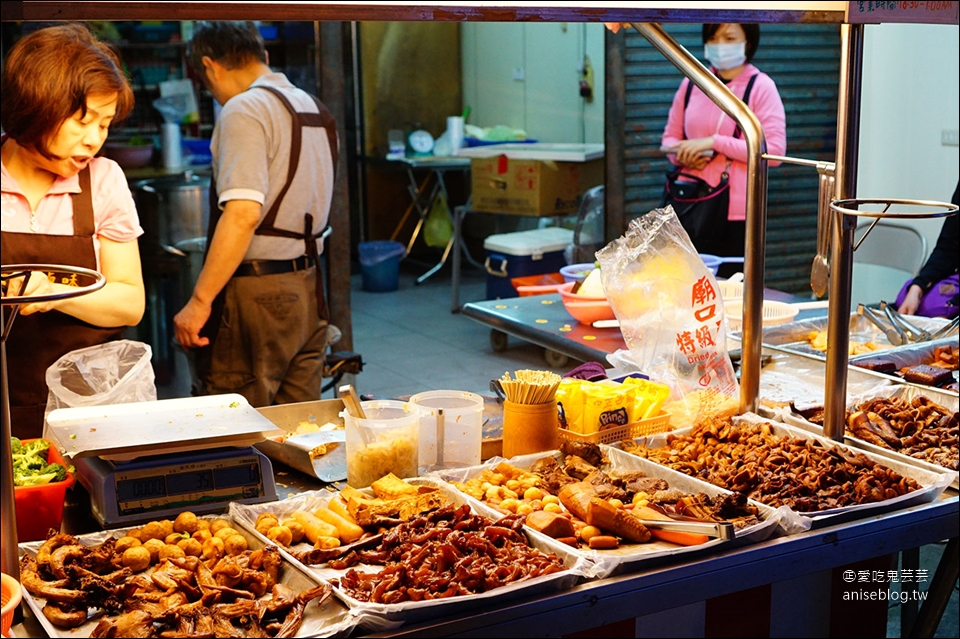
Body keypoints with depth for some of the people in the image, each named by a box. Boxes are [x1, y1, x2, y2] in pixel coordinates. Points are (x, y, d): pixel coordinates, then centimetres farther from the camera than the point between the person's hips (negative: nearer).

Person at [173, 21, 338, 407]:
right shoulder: (315, 109, 14)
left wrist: (199, 301, -22)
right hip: (308, 288, 9)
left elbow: (243, 213, -24)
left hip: (255, 293, -8)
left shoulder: (245, 110, -13)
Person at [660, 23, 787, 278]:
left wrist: (713, 142, -17)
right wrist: (683, 155, -8)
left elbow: (774, 150, -12)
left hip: (736, 212, -4)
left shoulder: (761, 87, -4)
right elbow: (670, 137, 16)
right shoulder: (692, 83, 10)